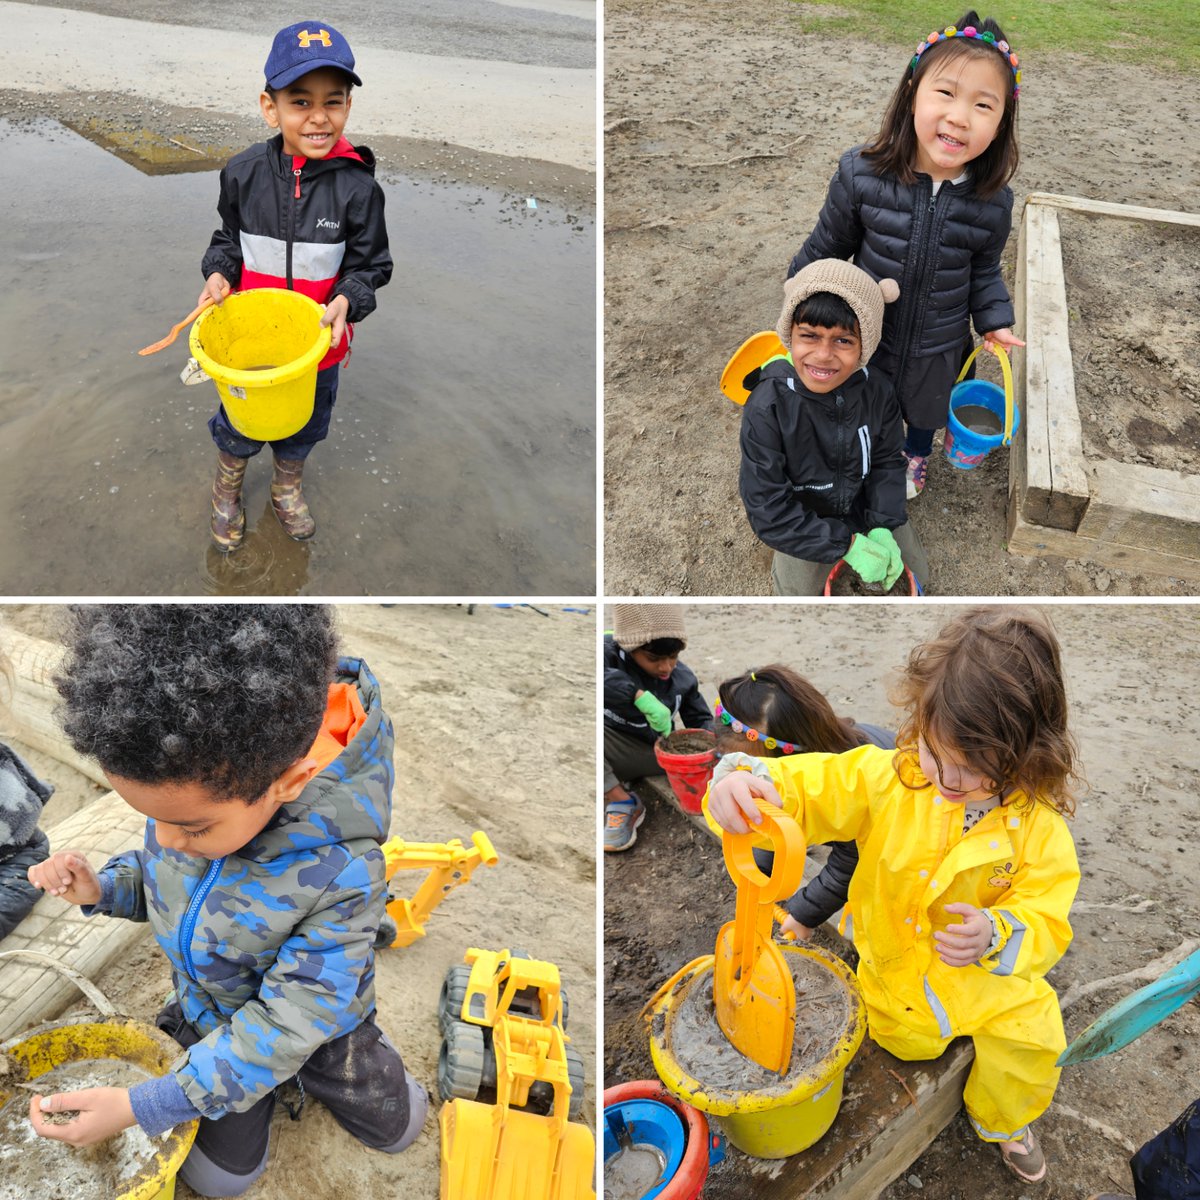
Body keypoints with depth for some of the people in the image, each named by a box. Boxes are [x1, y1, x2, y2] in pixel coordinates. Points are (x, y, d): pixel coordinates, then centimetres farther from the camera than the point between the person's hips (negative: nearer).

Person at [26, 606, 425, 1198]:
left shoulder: (341, 875, -44)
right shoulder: (190, 786, -27)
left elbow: (285, 1025, -34)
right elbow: (160, 876, -2)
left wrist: (141, 1106, -34)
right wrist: (104, 888, -24)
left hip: (308, 1024, -3)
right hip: (206, 1011, 4)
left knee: (394, 1127, 18)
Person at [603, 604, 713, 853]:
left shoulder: (683, 678, -4)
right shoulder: (609, 652, -18)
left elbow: (700, 719, 9)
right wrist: (641, 695, -47)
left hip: (651, 755, 3)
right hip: (612, 747, -3)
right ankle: (619, 799, -20)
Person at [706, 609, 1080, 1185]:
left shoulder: (1039, 827, -16)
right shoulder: (886, 779, -17)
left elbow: (1045, 920, -14)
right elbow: (805, 790, -21)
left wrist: (997, 936, -37)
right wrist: (745, 781, -44)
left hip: (987, 977, 0)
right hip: (890, 962, 0)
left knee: (1030, 1046, -9)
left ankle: (1002, 1121, 27)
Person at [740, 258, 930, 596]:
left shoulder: (876, 389, -21)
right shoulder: (767, 408, -33)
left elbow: (887, 461, -4)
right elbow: (767, 510, -29)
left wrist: (882, 527, -19)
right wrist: (847, 545, -29)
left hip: (865, 505, 3)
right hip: (803, 523, -3)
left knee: (915, 574, 12)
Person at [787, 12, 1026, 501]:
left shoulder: (992, 203, -19)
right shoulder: (863, 175, -24)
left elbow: (984, 271, 1)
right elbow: (826, 248, -9)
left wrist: (994, 320, -9)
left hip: (938, 349, 2)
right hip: (866, 335, -1)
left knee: (924, 410, 28)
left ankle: (916, 455, 61)